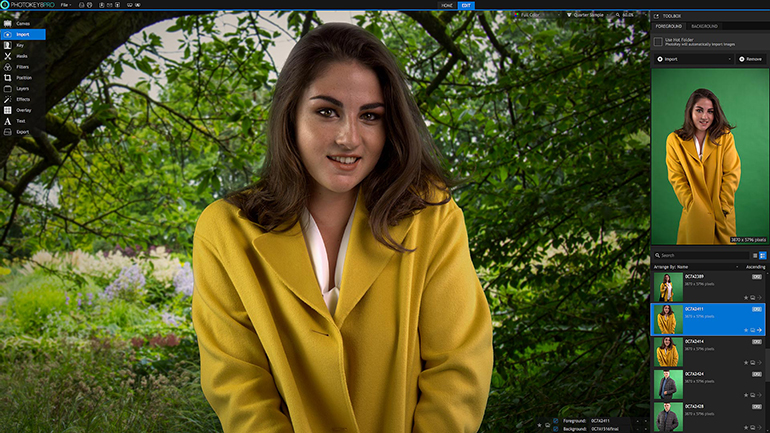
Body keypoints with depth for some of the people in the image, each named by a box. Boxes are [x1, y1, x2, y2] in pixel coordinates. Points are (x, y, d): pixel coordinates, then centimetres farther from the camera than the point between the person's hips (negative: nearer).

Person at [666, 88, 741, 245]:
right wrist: (692, 207, -11)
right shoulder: (674, 140, -3)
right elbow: (676, 178, -3)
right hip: (694, 214, 0)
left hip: (722, 214, 0)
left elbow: (732, 175, -4)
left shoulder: (726, 137, -3)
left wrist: (723, 208, -10)